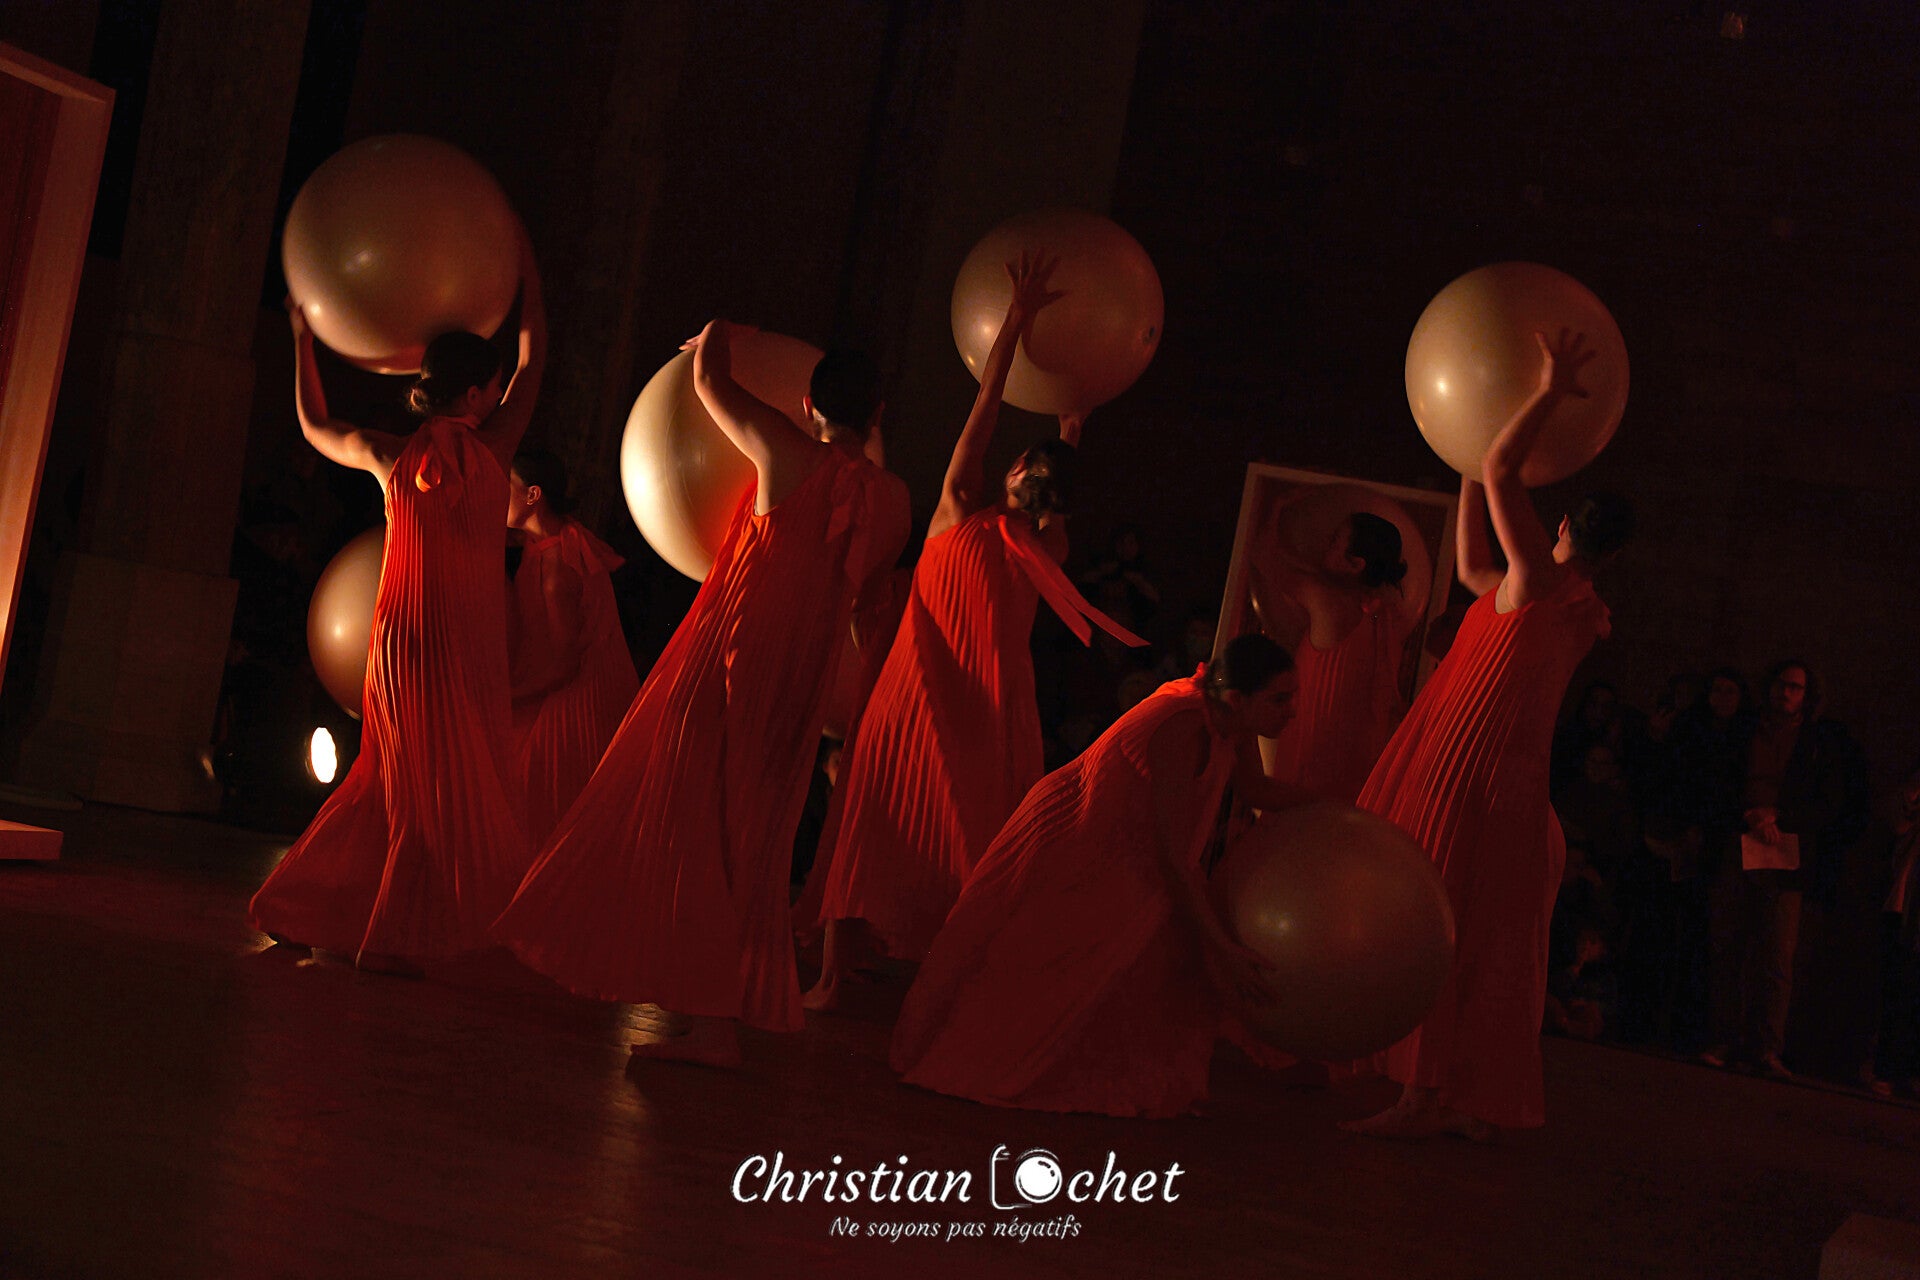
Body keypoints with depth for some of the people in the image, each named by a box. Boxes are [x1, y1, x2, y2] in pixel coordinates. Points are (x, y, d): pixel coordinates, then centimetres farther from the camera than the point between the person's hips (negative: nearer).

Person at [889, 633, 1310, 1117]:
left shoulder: (1229, 717, -11)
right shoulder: (1179, 731, -35)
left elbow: (1256, 788, 11)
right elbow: (1176, 858, -30)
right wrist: (1222, 946, -25)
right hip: (1064, 847, -8)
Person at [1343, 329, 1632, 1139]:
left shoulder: (1538, 582, -12)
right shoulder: (1590, 616, 13)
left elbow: (1502, 472, -15)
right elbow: (1470, 569, 25)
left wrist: (1551, 392, -5)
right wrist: (1471, 471, 28)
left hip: (1462, 780, -8)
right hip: (1513, 786, 9)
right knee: (1489, 941, 10)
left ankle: (1423, 1100, -8)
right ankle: (1472, 1104, 14)